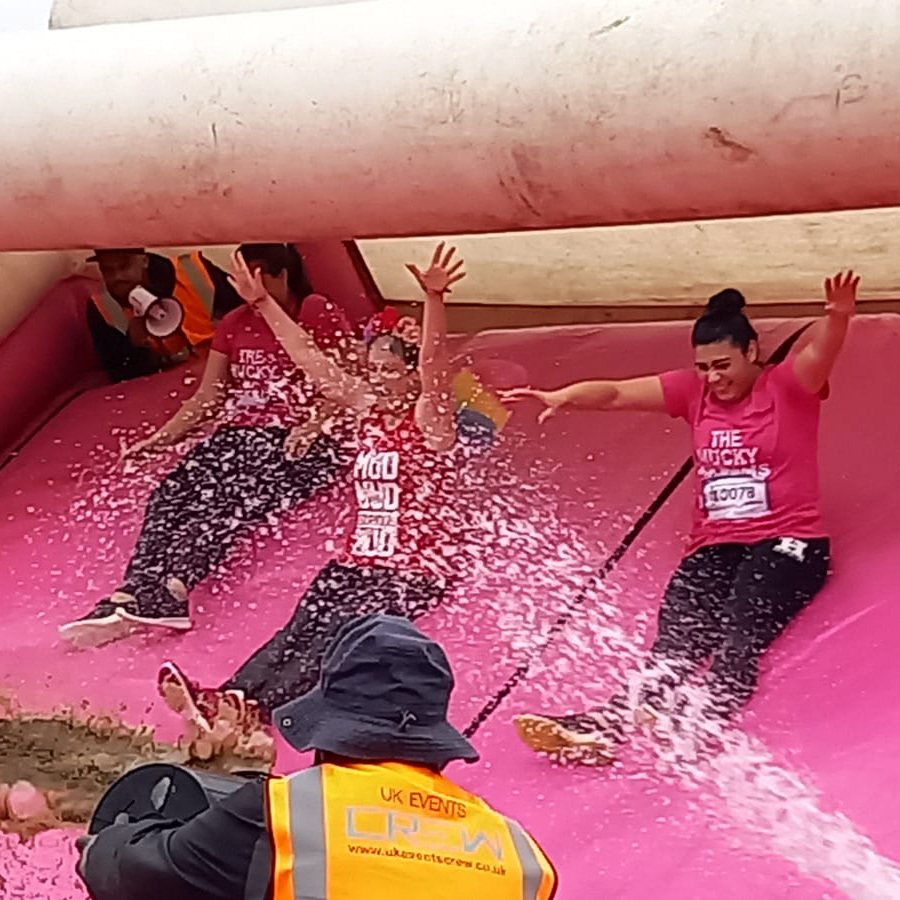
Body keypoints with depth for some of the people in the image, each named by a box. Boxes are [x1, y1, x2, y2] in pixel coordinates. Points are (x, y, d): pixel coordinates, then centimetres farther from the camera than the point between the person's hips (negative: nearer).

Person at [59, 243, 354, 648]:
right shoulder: (234, 323, 20)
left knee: (229, 499, -34)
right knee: (172, 492, -23)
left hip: (299, 441, -6)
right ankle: (132, 593, -41)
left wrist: (310, 427, -20)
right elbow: (206, 398, 18)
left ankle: (169, 593, -51)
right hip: (238, 435, 6)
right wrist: (159, 438, 7)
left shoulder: (321, 314, 3)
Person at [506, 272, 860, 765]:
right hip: (714, 547, 3)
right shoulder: (693, 391, 11)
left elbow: (820, 350, -22)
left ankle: (700, 723, -49)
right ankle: (610, 726, -42)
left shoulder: (789, 385, 0)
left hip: (787, 543, -2)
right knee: (674, 645, -22)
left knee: (740, 633, -31)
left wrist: (837, 317, -45)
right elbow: (616, 393, 3)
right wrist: (562, 397, -16)